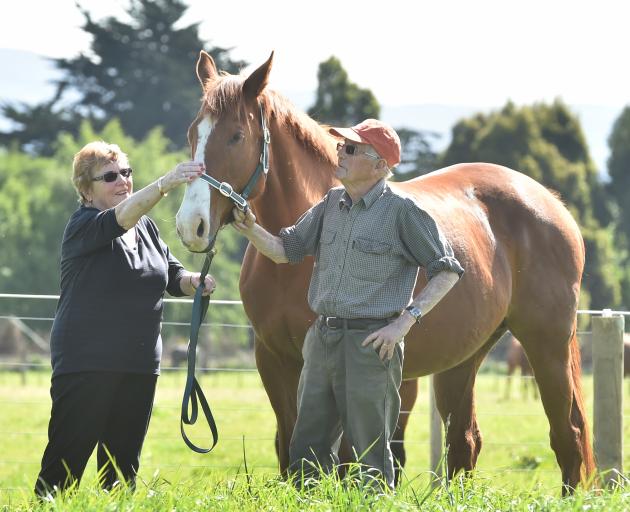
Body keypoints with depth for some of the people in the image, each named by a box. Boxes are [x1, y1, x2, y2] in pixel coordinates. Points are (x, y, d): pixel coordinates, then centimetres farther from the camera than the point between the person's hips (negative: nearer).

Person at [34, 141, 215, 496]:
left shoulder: (147, 227, 12)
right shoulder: (83, 227, -9)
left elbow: (173, 278, 15)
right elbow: (122, 216, -29)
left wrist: (193, 281, -9)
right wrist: (166, 184, -44)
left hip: (140, 365, 6)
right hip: (87, 363, -6)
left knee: (125, 463, 10)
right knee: (67, 458, -7)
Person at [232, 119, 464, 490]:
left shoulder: (402, 211, -8)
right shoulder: (332, 204, 11)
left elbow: (447, 270, -5)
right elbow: (286, 250, 16)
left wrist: (406, 320, -13)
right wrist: (251, 229, -4)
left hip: (371, 344, -7)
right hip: (322, 338, 7)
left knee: (369, 457, 0)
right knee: (307, 453, 11)